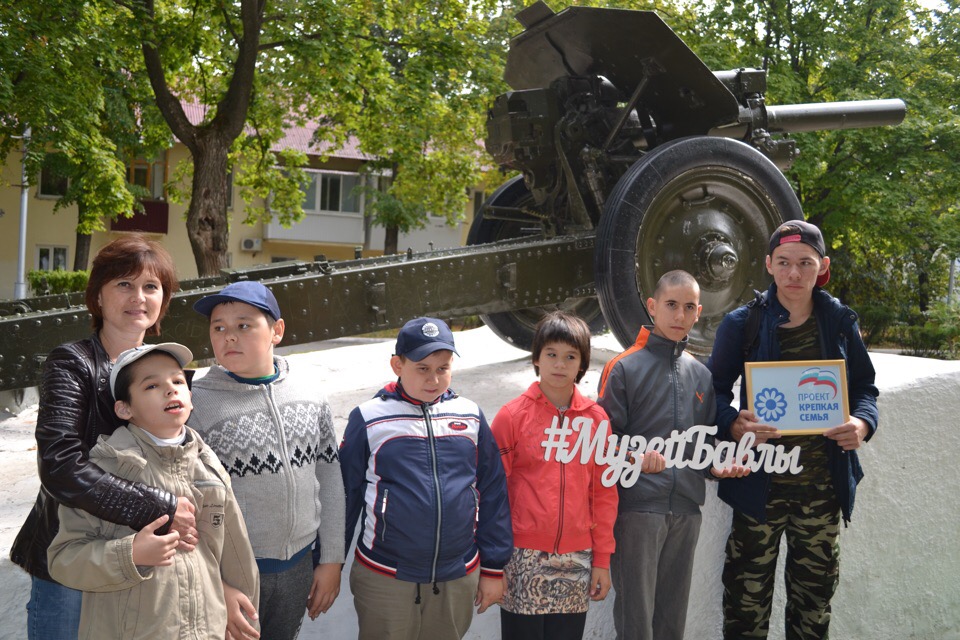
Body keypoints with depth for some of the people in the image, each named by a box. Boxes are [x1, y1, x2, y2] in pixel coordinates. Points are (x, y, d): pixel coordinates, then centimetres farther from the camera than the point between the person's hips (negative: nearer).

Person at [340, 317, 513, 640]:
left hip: (459, 578, 3)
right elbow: (345, 495, -1)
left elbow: (492, 493, 5)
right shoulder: (368, 418, -7)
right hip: (384, 578, -2)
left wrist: (494, 568, 6)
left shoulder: (471, 416, 1)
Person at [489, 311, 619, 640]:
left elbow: (604, 492, 8)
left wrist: (602, 558, 6)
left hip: (576, 560, 3)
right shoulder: (512, 415, -4)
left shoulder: (596, 418, 4)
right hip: (524, 558, -2)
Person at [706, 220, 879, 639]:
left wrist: (863, 423, -12)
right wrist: (734, 424, -23)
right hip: (760, 484, -2)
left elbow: (864, 385, 10)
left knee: (815, 589, 16)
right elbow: (716, 388, -2)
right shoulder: (743, 323, -4)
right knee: (748, 591, 4)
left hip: (823, 483, 3)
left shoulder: (840, 322, 4)